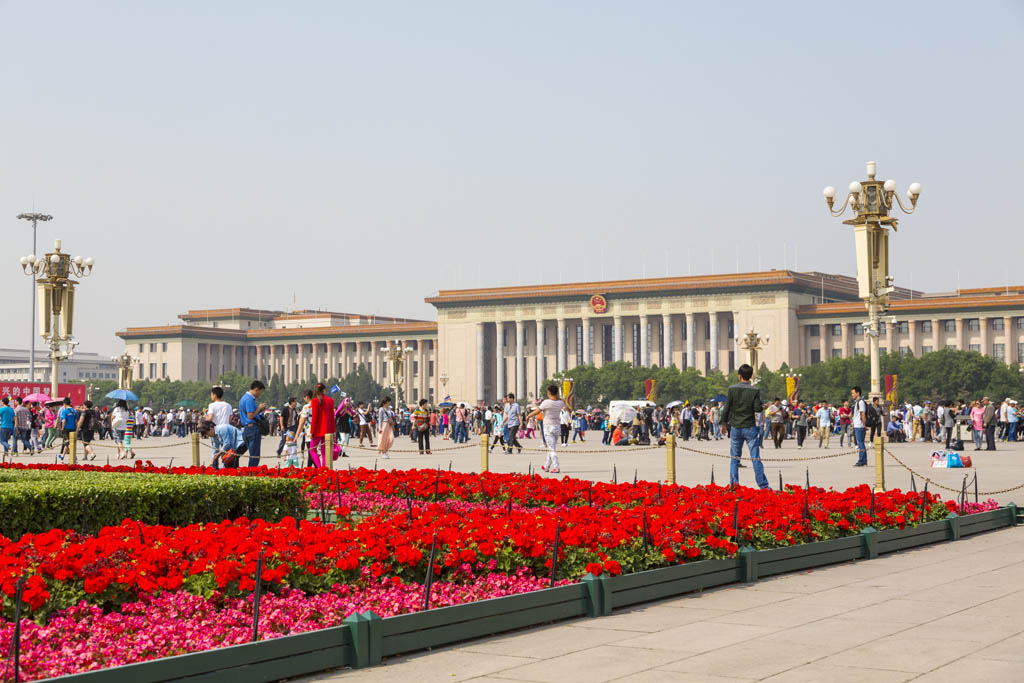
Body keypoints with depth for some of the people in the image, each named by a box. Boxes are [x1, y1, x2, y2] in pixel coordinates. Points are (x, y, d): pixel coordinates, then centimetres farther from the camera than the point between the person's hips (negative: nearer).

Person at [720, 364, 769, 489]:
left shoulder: (732, 389, -3)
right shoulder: (755, 390, -6)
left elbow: (726, 408, -2)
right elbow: (757, 408, -10)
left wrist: (724, 423, 10)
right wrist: (763, 407, 12)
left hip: (735, 428, 1)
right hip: (750, 427, -1)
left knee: (734, 457, 11)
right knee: (755, 458, 1)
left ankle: (734, 482, 4)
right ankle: (763, 486, 1)